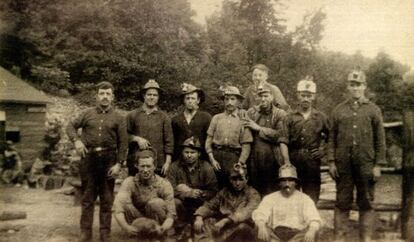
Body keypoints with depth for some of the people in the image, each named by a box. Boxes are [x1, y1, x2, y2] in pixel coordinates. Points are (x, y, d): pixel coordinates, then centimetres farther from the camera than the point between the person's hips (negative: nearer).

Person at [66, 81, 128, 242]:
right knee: (87, 198, 7)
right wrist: (76, 140, -6)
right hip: (89, 158, 1)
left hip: (108, 160, -1)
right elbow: (71, 126, 13)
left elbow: (123, 143, -1)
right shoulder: (88, 114, 7)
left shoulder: (119, 118, 2)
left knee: (107, 200, 8)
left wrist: (119, 163, -8)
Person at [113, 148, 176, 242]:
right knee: (125, 204, -26)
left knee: (156, 203, -30)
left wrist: (162, 228, -39)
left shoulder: (164, 184, -13)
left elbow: (171, 214, -16)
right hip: (138, 222, 1)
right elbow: (117, 208, -28)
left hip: (159, 224, -1)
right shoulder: (129, 182, -13)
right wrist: (126, 227, -47)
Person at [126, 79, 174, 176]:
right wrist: (137, 138, -8)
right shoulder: (133, 115, 8)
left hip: (158, 165, -1)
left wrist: (167, 162, -3)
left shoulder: (164, 117, 7)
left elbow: (169, 141, 4)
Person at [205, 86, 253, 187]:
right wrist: (212, 159, -2)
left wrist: (239, 164, -8)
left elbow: (246, 146, 0)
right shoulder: (216, 118, 11)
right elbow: (208, 141, 9)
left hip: (234, 157, -2)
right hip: (216, 155, 2)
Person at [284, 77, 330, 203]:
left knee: (312, 197, 4)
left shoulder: (321, 117, 7)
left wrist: (323, 149, 4)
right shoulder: (290, 117, 3)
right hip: (294, 161, 0)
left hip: (313, 161, 1)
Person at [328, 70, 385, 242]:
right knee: (342, 203, 5)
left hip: (366, 164, -1)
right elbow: (332, 138, 7)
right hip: (343, 164, 1)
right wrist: (331, 162, -1)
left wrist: (377, 165, -3)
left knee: (366, 204, 6)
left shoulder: (373, 110, 5)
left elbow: (380, 140, 3)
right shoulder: (338, 110, 8)